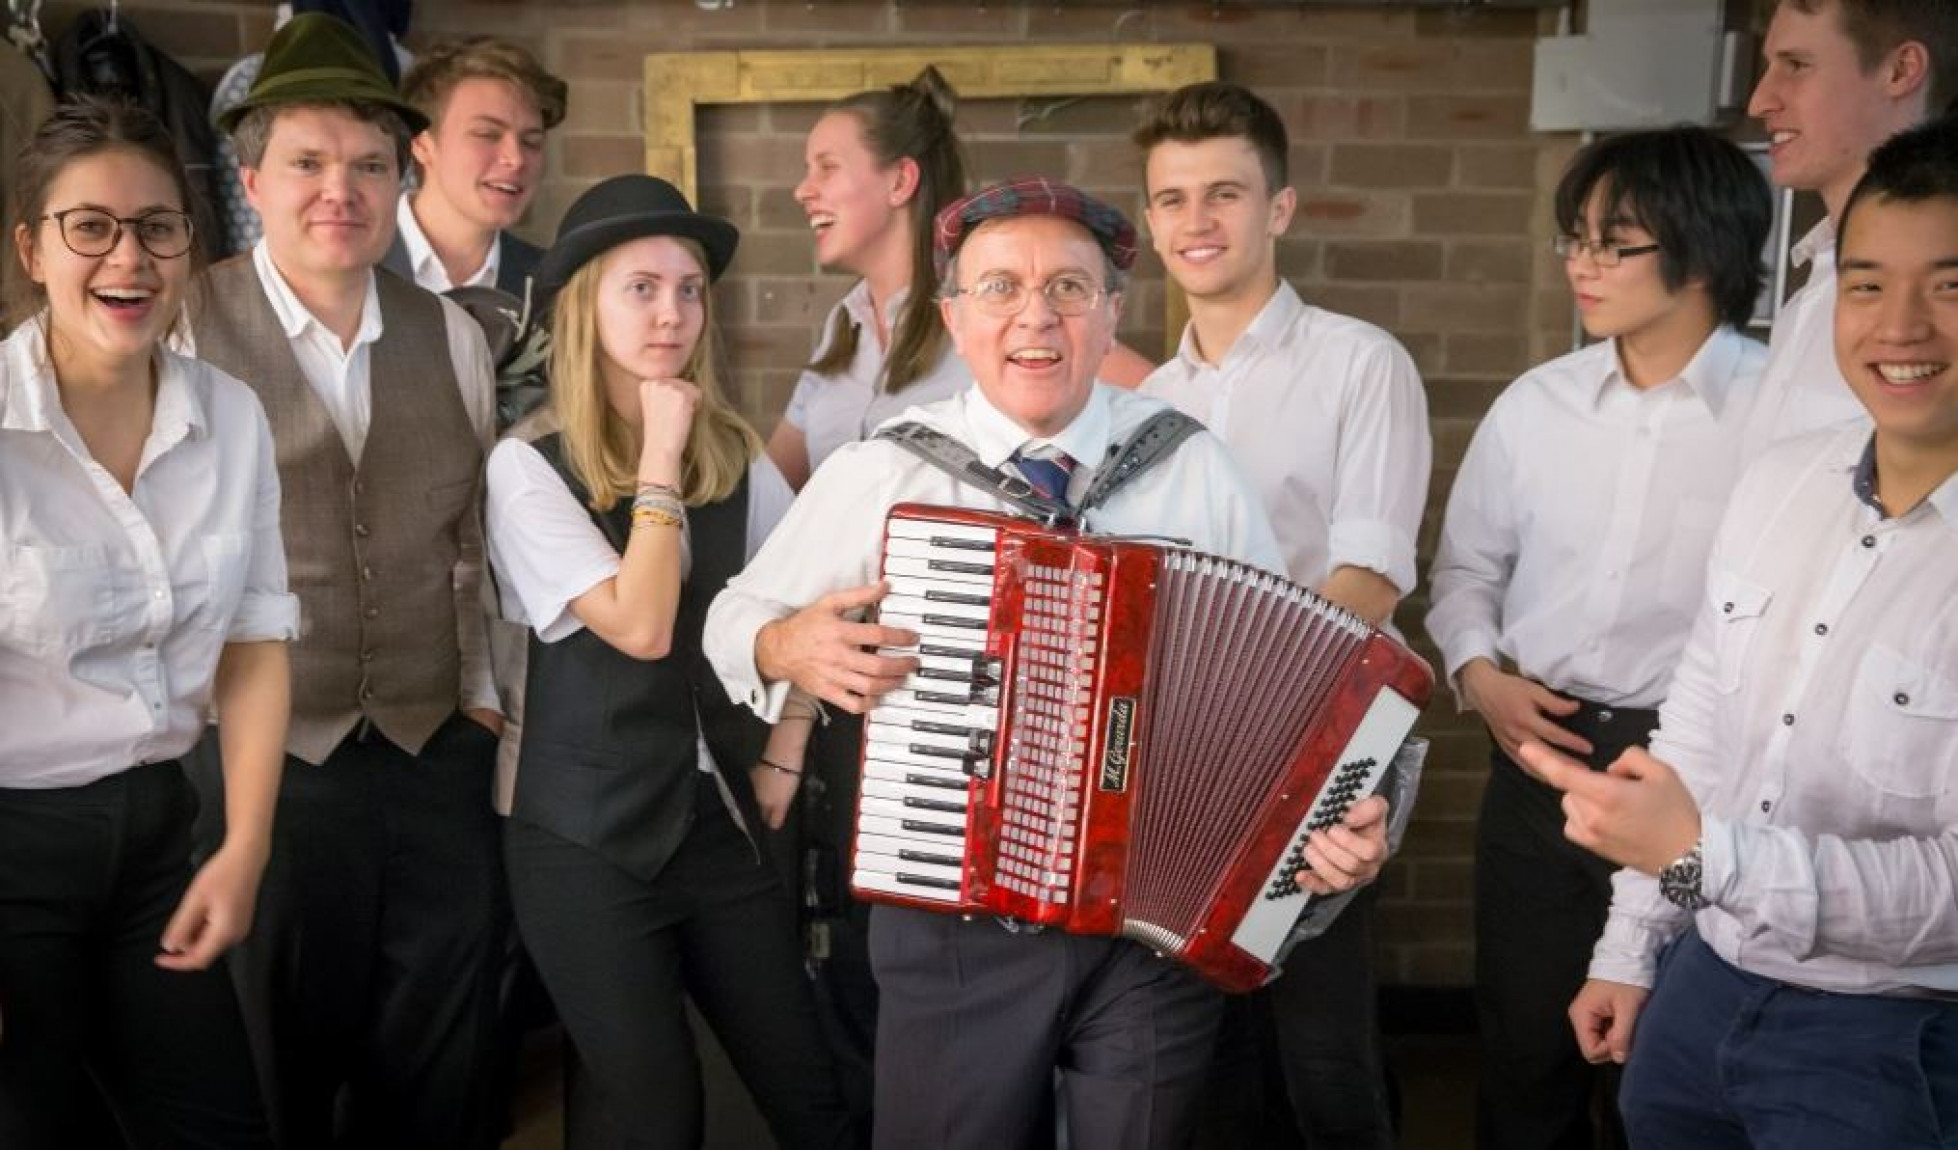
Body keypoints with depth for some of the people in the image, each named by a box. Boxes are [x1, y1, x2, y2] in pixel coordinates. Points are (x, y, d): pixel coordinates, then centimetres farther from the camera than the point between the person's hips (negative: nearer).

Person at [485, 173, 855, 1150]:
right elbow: (640, 626, -20)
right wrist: (661, 458, -15)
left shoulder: (739, 458, 5)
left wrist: (782, 764, 6)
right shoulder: (527, 467, -10)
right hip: (590, 839, -4)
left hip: (721, 820, 4)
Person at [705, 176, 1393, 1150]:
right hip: (952, 932, 0)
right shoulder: (877, 474, -5)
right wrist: (790, 648, -16)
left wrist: (1344, 813, -12)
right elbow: (736, 618, 6)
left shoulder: (1195, 468, -3)